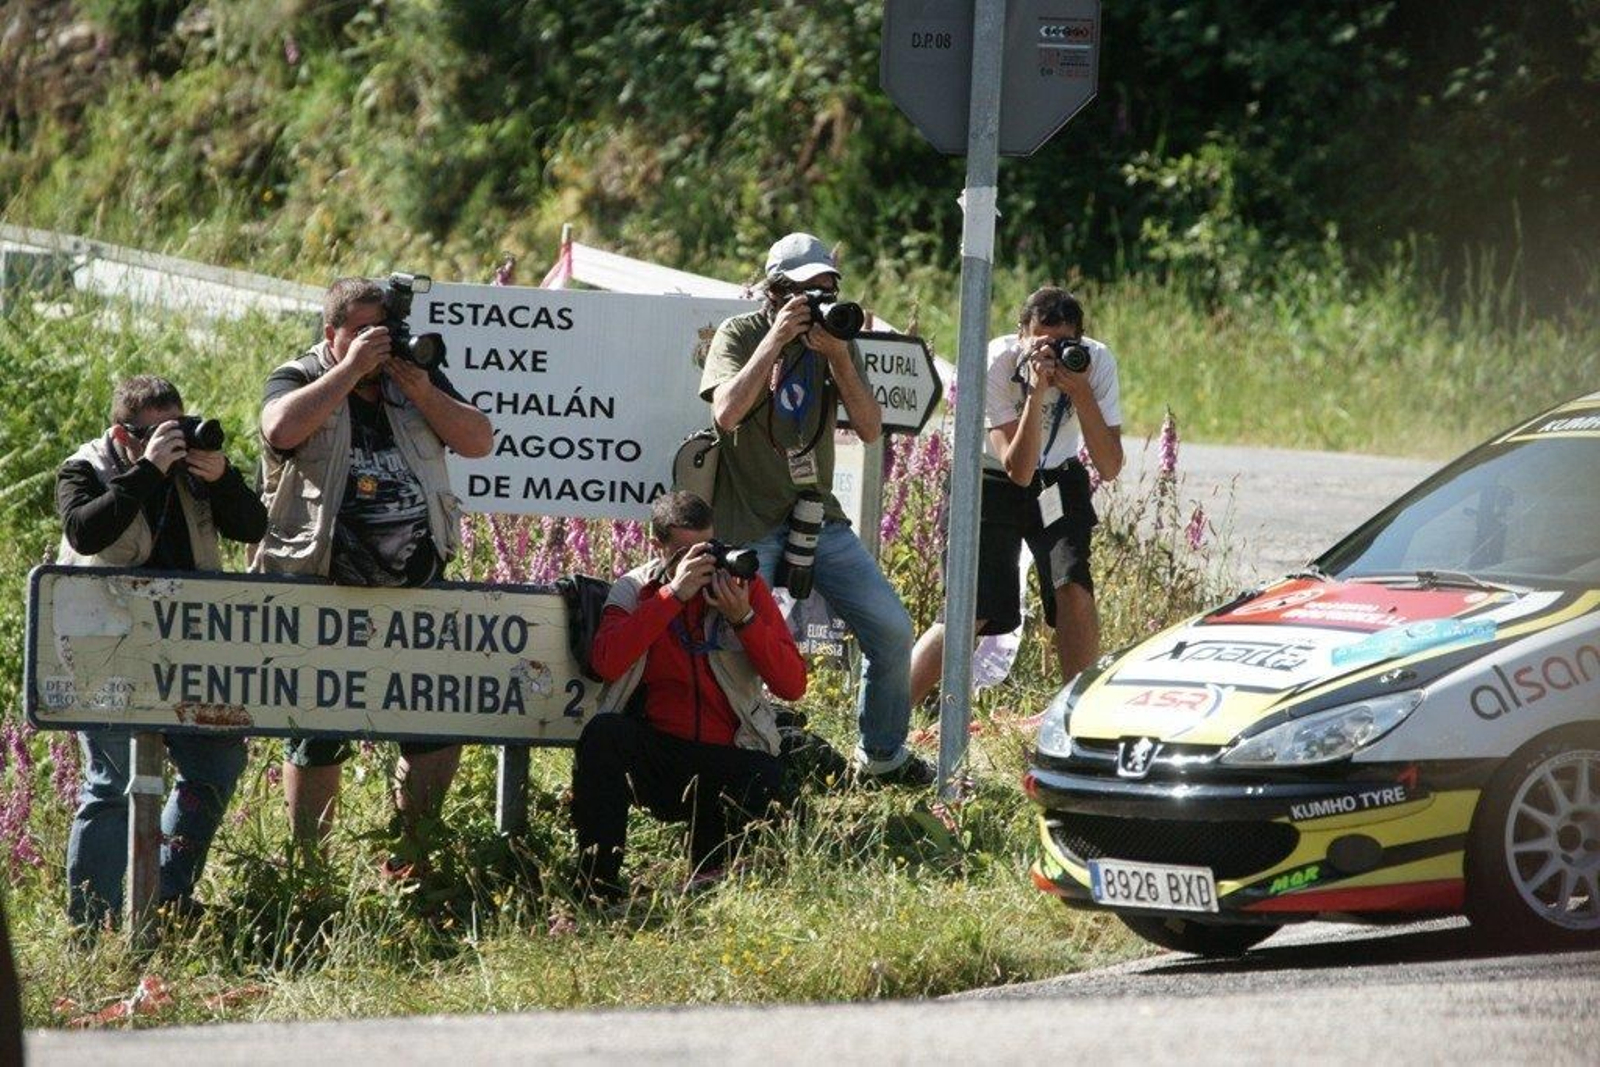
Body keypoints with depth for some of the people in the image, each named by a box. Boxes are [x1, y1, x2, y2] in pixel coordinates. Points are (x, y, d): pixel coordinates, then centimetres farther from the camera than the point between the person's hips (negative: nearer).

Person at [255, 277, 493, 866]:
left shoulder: (418, 377, 13)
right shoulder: (300, 381, 0)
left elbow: (479, 441, 3)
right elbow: (281, 429, -23)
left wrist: (422, 393, -11)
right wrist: (352, 370, -21)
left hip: (416, 587, 4)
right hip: (326, 591, -4)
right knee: (318, 734, 2)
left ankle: (414, 856, 15)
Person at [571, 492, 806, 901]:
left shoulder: (745, 587, 3)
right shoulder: (633, 591, 3)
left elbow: (792, 685, -6)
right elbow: (606, 662, -20)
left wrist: (744, 618, -19)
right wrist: (674, 594, -21)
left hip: (728, 761, 0)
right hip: (656, 755, 0)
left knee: (766, 778, -33)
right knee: (603, 732, -30)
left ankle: (707, 879, -5)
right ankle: (595, 885, -24)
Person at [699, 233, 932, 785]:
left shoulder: (836, 338, 6)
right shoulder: (739, 335, -6)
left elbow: (870, 429, -3)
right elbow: (726, 412, -24)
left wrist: (838, 357, -16)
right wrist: (776, 339, -23)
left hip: (818, 514, 4)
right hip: (749, 526, -4)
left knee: (891, 629, 0)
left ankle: (882, 755, 16)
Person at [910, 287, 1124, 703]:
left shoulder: (1097, 361, -21)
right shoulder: (999, 362, -27)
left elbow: (1109, 469, -24)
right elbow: (1018, 470, -31)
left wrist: (1081, 394, -35)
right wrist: (1036, 391, -41)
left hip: (1059, 481, 2)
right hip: (991, 482, -2)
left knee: (1074, 589, -20)